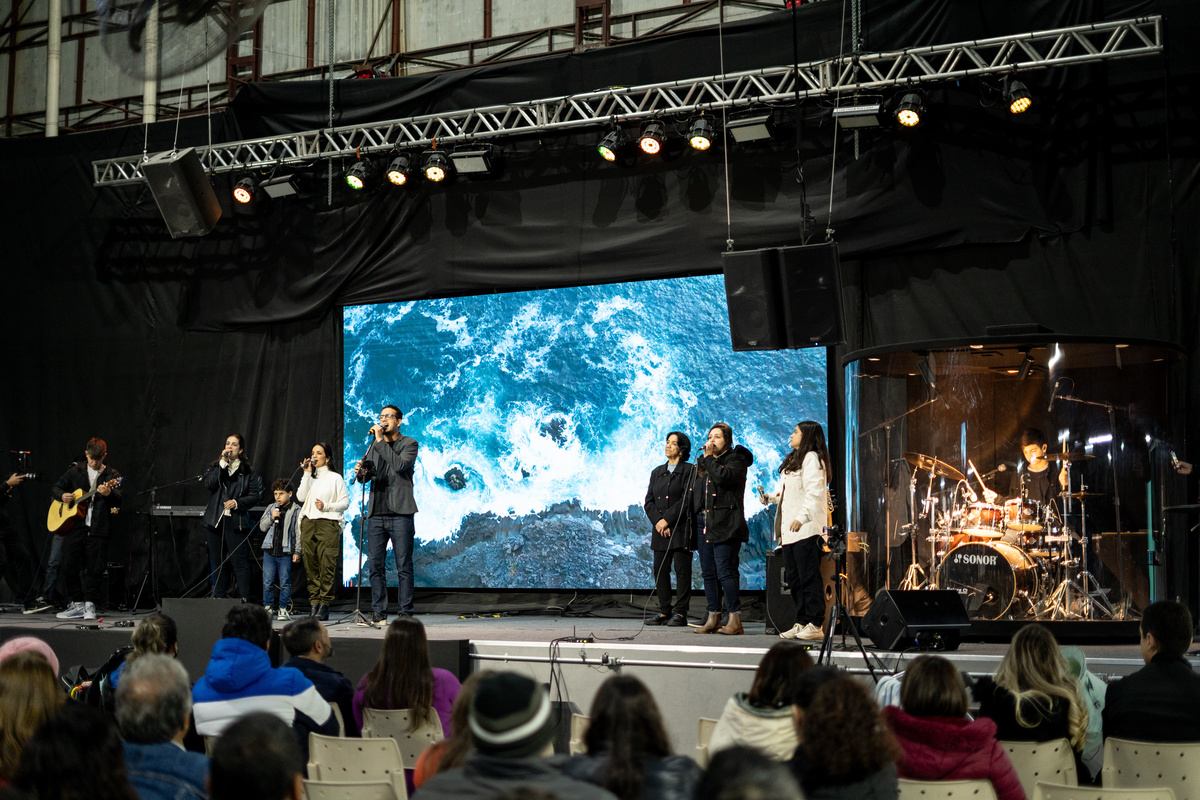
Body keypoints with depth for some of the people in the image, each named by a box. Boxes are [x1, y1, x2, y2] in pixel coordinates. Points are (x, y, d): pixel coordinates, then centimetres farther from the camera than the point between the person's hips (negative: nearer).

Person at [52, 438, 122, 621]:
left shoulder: (112, 476, 4)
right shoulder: (75, 471, 12)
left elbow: (118, 502, -9)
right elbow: (55, 488, 20)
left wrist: (108, 494, -31)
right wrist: (62, 496, -3)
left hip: (98, 528, -3)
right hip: (74, 526, 3)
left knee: (94, 569, -3)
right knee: (70, 566, 3)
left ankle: (89, 604, 8)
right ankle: (77, 604, 14)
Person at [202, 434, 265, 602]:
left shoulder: (248, 471, 4)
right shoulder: (215, 467, 12)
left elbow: (255, 495, 0)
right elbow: (208, 484, -7)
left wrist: (237, 503, -14)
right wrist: (222, 464, -10)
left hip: (236, 521, -3)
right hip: (215, 520, 3)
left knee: (240, 561, -8)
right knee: (217, 561, 7)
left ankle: (245, 599, -7)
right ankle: (219, 597, 14)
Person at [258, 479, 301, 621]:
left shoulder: (296, 511, -1)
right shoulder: (271, 508, 11)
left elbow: (299, 532, 0)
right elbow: (262, 527, 13)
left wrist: (297, 552, -3)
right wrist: (271, 518, -5)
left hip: (286, 552, -3)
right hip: (270, 550, 3)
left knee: (285, 582, 0)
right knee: (267, 582, 4)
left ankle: (283, 609, 8)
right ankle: (268, 607, 13)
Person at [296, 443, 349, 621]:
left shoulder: (335, 478, 7)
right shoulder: (308, 477, 20)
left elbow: (345, 502, 2)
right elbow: (300, 497, 4)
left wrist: (326, 506, -11)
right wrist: (307, 474, 2)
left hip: (327, 523, -4)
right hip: (308, 523, 4)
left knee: (326, 566, -11)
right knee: (311, 566, -1)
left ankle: (324, 607, -11)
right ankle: (314, 604, 1)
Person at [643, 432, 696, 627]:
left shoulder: (689, 471, -1)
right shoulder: (657, 472, 17)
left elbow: (687, 500, -10)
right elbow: (648, 501, 11)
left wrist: (667, 520, -13)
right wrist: (657, 521, -5)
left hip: (681, 530, -6)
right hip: (660, 530, 6)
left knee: (682, 570, -5)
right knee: (660, 571, 5)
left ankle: (680, 613, -2)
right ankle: (664, 612, 12)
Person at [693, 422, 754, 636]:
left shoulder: (736, 460, 0)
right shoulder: (704, 461, 21)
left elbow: (723, 477, -19)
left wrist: (709, 458, -9)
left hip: (724, 524, -8)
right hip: (703, 522, 8)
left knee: (725, 571, -13)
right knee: (708, 572, 6)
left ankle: (735, 620, -11)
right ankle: (713, 618, 10)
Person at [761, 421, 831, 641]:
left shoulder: (812, 458, -7)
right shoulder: (794, 459, 23)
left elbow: (814, 492, -17)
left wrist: (802, 517, -23)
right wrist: (770, 497, 9)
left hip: (806, 529, -10)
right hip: (789, 531, 10)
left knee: (809, 577, -9)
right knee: (794, 579, 10)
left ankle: (816, 625, -8)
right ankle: (801, 623, 15)